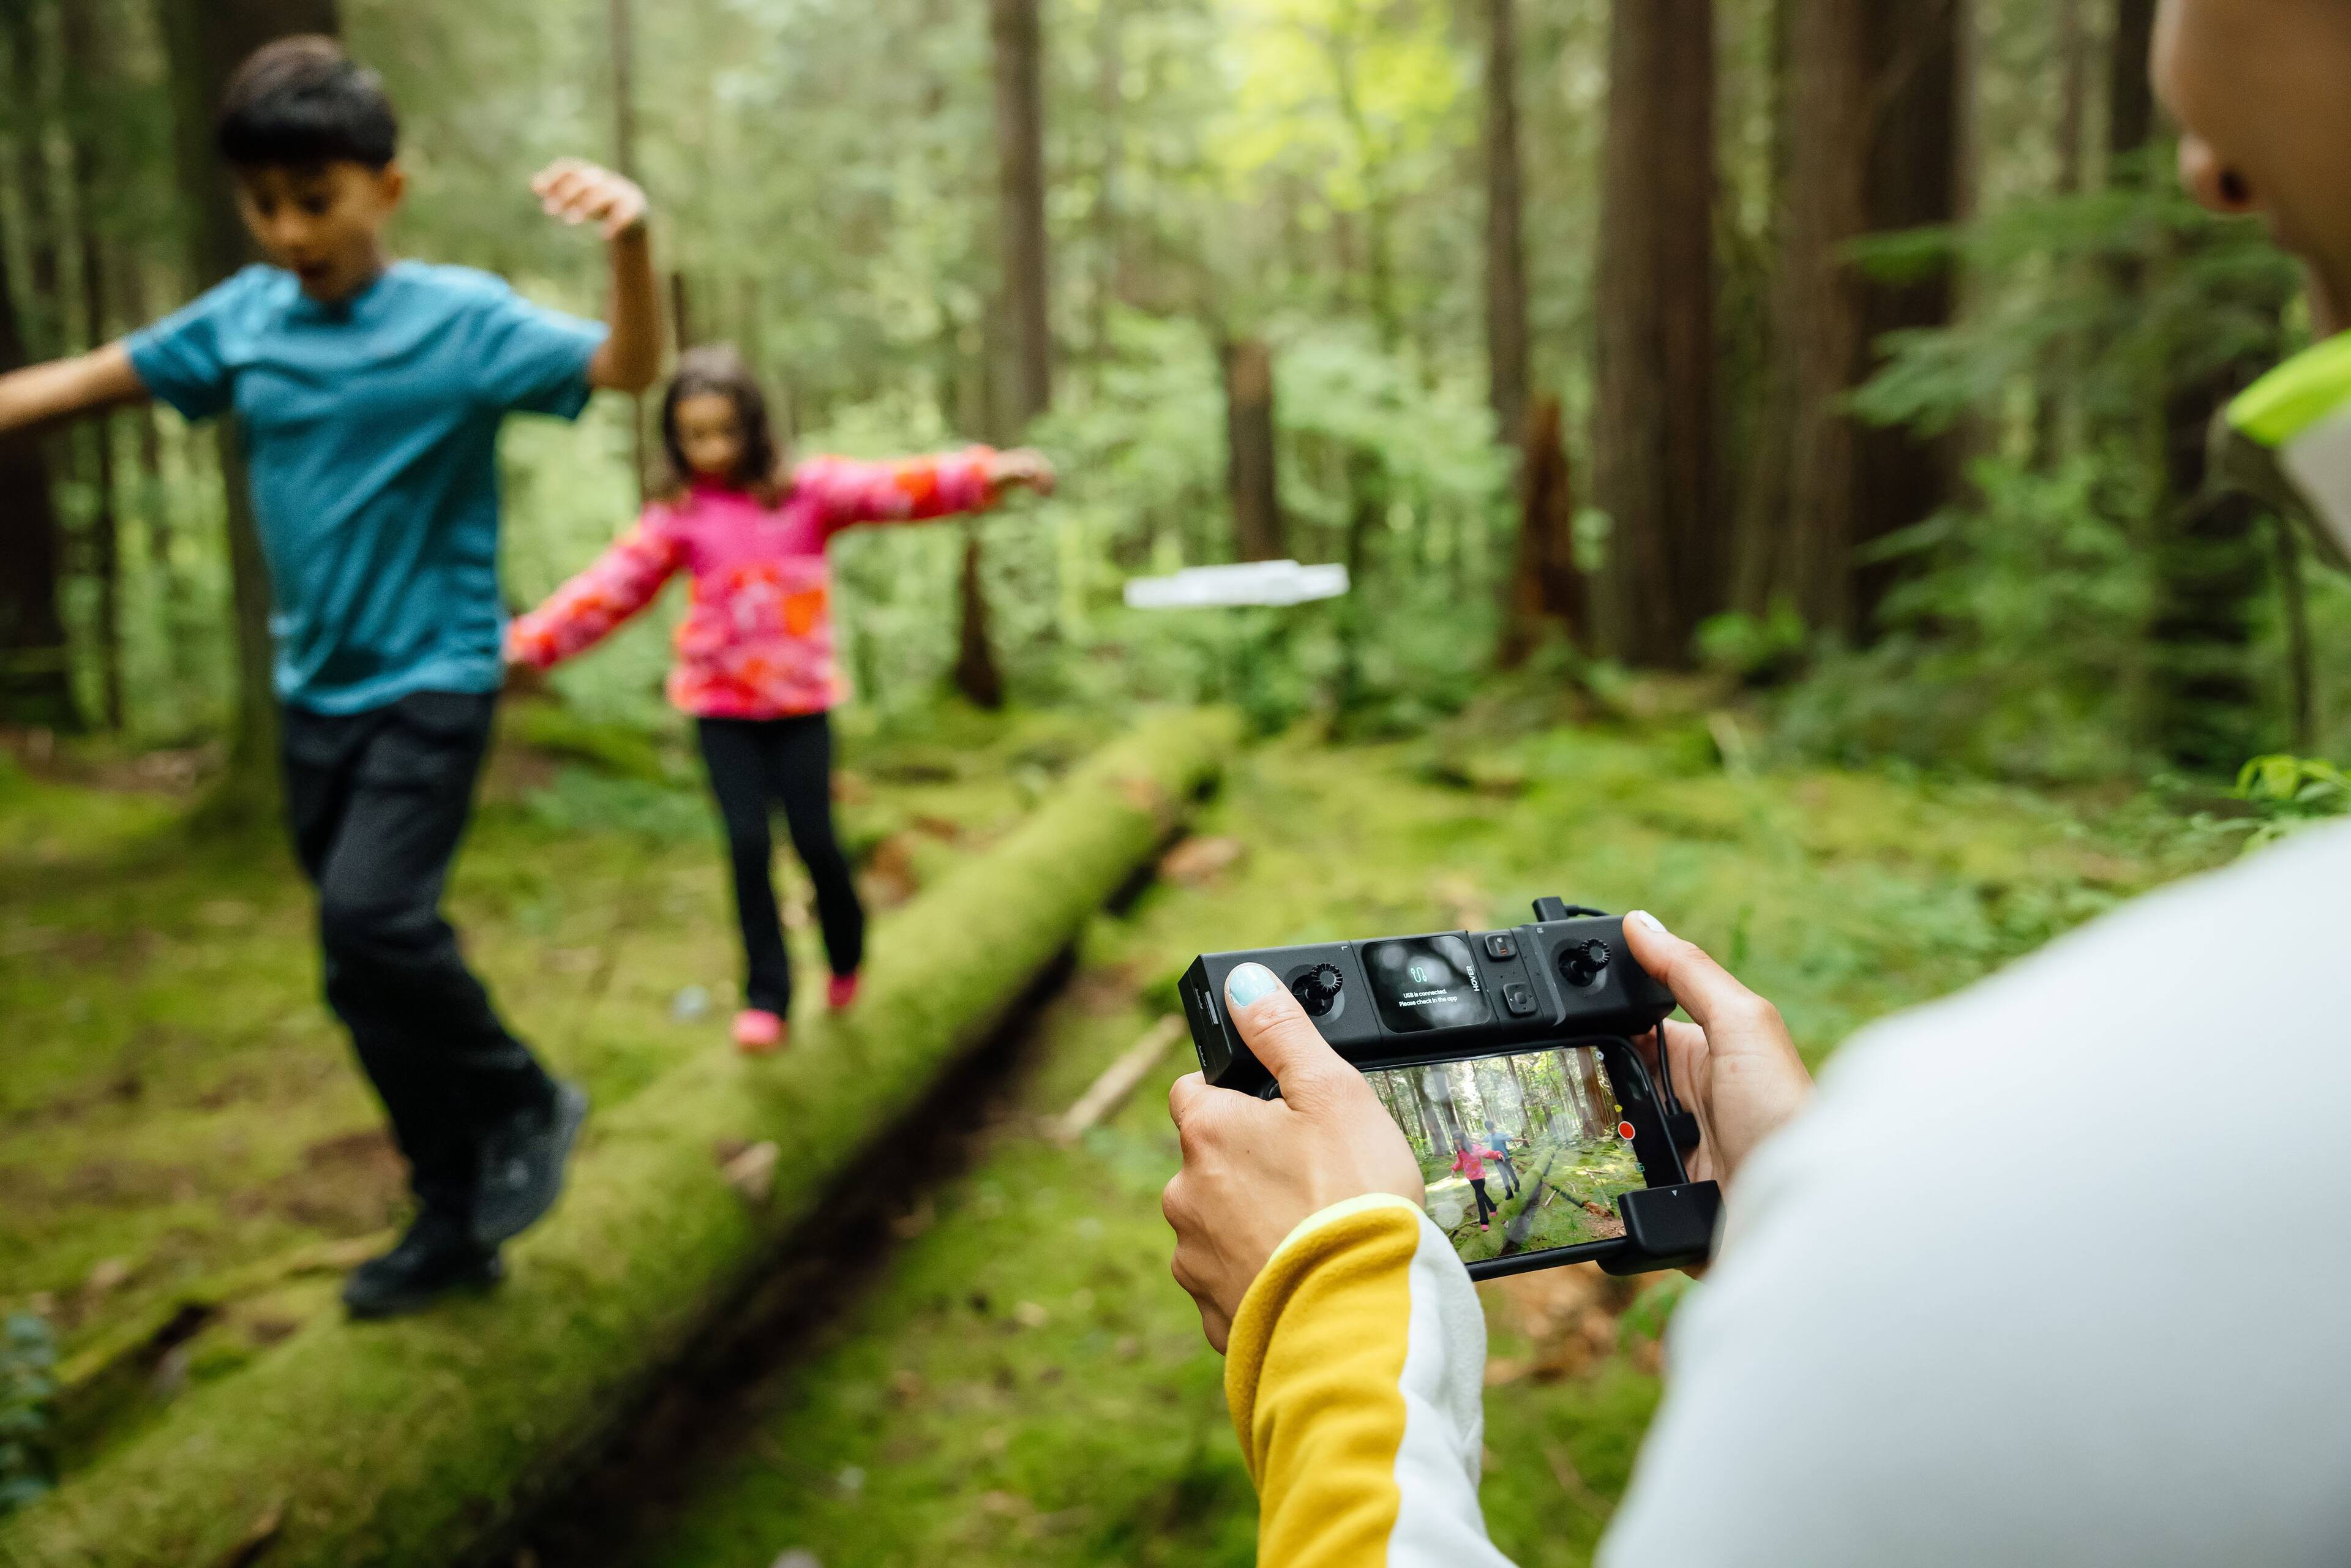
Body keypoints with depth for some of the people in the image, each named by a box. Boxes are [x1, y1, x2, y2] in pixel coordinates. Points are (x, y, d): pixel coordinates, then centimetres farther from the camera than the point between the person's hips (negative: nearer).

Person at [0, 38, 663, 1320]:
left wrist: (631, 245, -39)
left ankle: (523, 1102, 4)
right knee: (363, 973, 8)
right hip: (315, 695, 6)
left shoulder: (459, 316, -11)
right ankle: (456, 1221, 22)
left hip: (434, 682, -6)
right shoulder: (244, 314, 3)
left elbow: (629, 370, -22)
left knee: (372, 914, -24)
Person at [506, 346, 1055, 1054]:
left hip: (802, 697, -1)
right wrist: (528, 642, -11)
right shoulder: (676, 518, 1)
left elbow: (894, 488, -15)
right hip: (722, 705, 1)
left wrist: (986, 472, -29)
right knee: (748, 842, -5)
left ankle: (846, 956, 28)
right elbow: (607, 589, -2)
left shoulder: (810, 490, -3)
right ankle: (766, 997, 8)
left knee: (814, 837, -1)